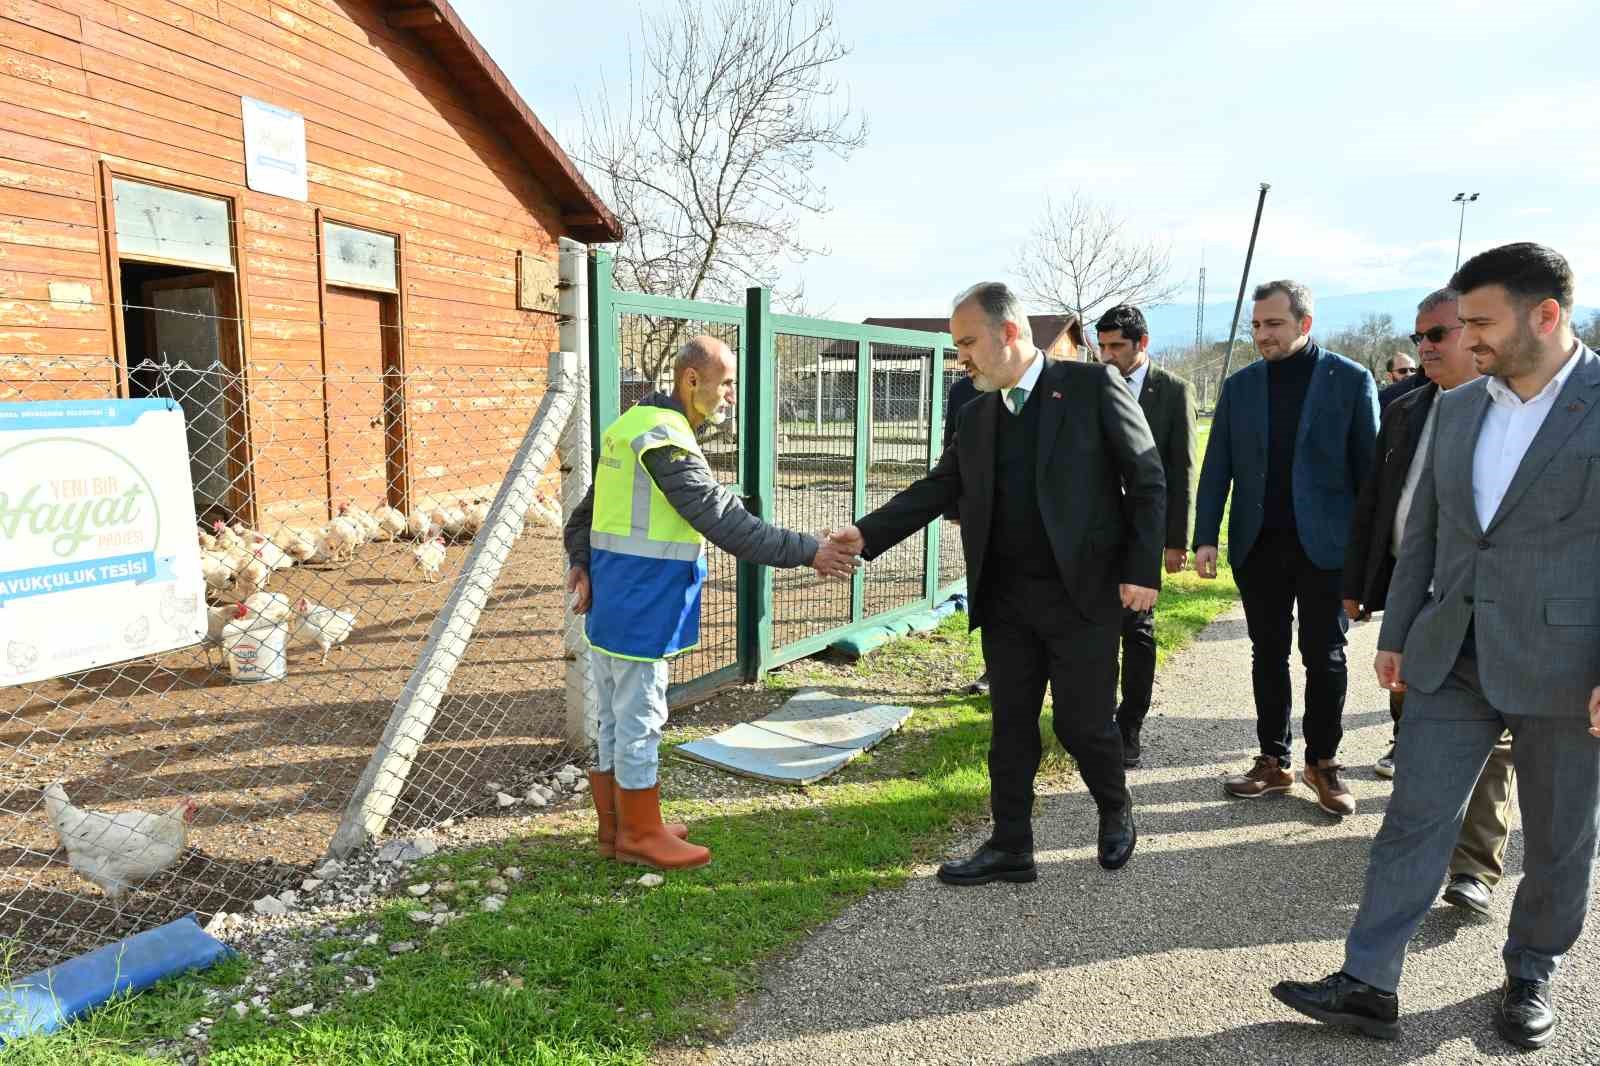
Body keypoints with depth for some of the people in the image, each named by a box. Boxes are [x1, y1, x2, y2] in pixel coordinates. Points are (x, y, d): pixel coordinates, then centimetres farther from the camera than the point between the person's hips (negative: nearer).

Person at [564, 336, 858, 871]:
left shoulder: (631, 425, 12)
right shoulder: (665, 439, -19)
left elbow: (585, 511, 15)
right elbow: (725, 520, -25)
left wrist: (581, 562, 5)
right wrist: (807, 551, -22)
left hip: (613, 602, 10)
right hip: (639, 606, -10)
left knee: (617, 717, 17)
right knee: (639, 720, 2)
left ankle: (615, 826, 28)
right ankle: (639, 835, 15)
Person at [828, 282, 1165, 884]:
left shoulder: (1092, 387, -5)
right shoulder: (976, 416, 10)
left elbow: (1146, 481, -4)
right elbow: (936, 489, 7)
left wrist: (1142, 569, -11)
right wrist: (866, 535, -6)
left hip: (1083, 592, -4)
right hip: (1004, 599, 5)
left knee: (1083, 723, 4)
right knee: (1010, 726, 10)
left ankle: (1116, 812, 33)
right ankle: (1010, 848, 23)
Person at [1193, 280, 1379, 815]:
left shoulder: (1350, 380, -3)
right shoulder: (1239, 385, 6)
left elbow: (1369, 465, -2)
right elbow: (1217, 467, 4)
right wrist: (1205, 537, -4)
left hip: (1325, 544, -3)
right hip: (1258, 545, 3)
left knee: (1325, 657, 5)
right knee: (1267, 655, 10)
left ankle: (1323, 762, 19)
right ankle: (1274, 761, 20)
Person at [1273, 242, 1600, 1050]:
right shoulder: (1457, 407, 7)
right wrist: (1395, 633, 12)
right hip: (1452, 658, 5)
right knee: (1413, 819, 5)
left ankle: (1532, 975, 35)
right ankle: (1368, 985, 12)